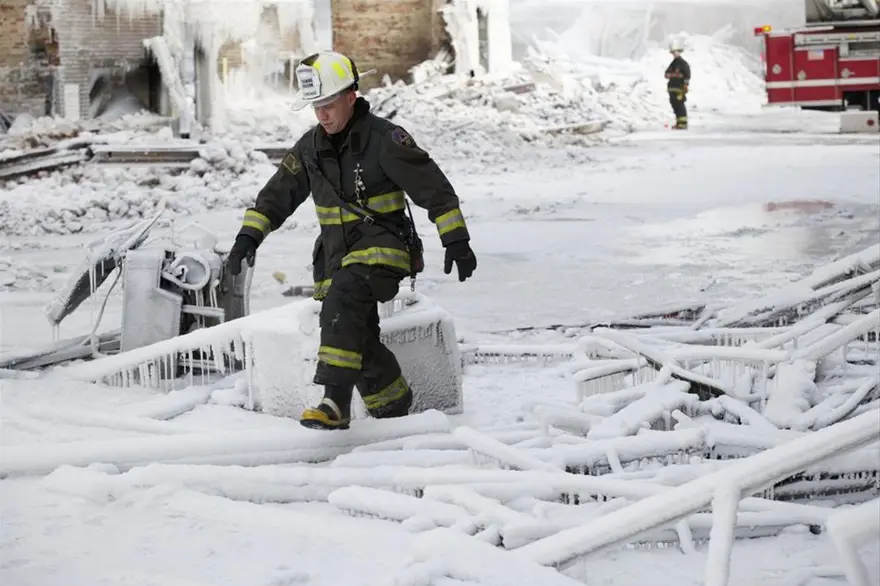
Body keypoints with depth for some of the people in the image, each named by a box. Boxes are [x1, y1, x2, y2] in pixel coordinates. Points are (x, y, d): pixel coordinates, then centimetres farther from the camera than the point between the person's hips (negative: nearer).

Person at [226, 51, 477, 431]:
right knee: (361, 344, 0)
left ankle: (336, 401, -38)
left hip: (383, 246, -7)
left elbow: (433, 187, -9)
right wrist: (250, 234, 3)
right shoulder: (310, 147, 8)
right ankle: (395, 412, 22)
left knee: (343, 298, -33)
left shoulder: (384, 139, -10)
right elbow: (278, 193, 16)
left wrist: (456, 240, -13)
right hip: (337, 253, 7)